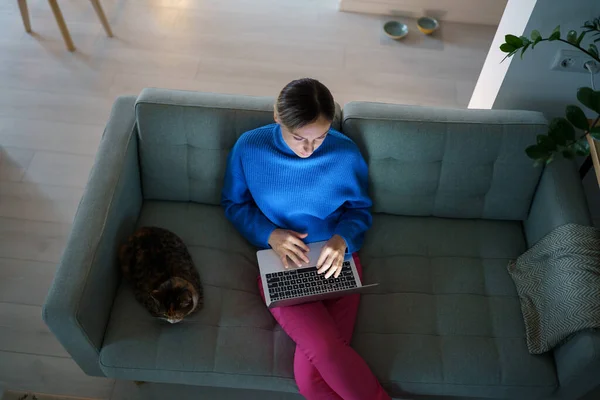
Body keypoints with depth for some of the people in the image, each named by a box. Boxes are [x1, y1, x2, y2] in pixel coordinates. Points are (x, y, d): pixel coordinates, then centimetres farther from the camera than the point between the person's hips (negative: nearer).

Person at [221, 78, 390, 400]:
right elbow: (233, 203, 6)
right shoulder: (249, 148, -8)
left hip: (335, 262, 0)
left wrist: (342, 239, -14)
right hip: (281, 264, 0)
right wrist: (270, 234, -11)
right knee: (326, 350, -27)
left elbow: (360, 209, 7)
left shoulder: (346, 153, -8)